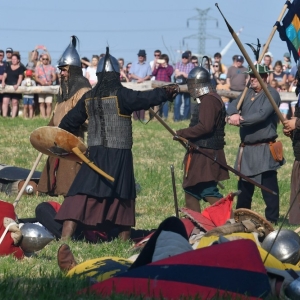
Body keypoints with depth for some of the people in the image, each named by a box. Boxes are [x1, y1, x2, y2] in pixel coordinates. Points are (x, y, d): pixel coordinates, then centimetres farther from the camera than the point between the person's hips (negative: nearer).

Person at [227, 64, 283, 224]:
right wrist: (233, 114, -20)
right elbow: (233, 105, 3)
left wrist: (241, 120, -21)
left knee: (269, 187, -8)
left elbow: (262, 115, -21)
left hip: (264, 150, -8)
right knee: (244, 187, 17)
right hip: (246, 149, 8)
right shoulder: (248, 93, 14)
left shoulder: (272, 94, -9)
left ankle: (272, 220, -5)